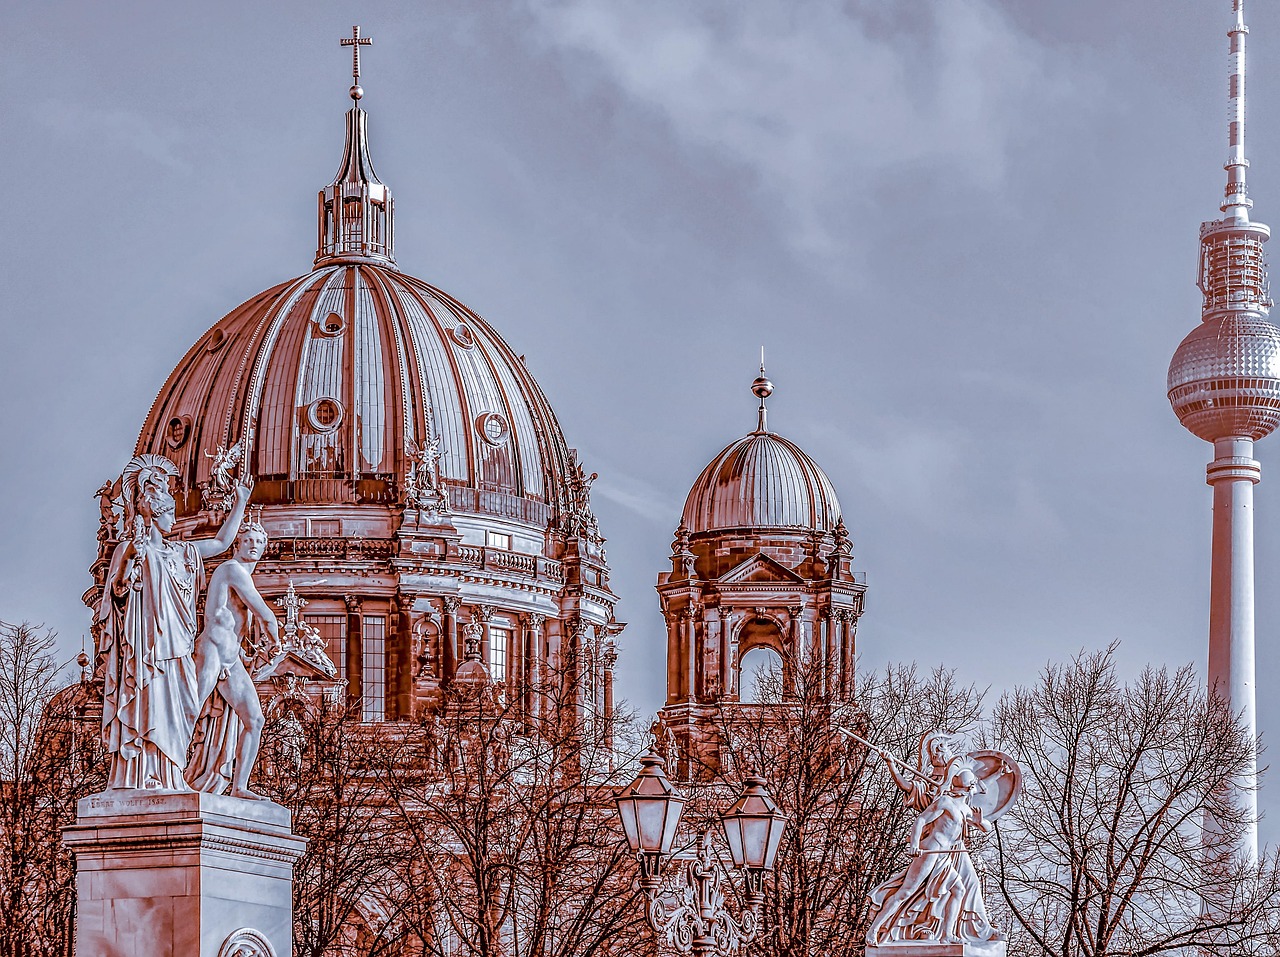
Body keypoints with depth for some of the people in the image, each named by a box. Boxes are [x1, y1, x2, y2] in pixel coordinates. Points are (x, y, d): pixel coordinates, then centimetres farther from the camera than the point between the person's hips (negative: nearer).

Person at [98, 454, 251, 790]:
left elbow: (221, 542, 29)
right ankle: (137, 780, -19)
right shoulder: (131, 549, -1)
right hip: (145, 646, -7)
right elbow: (118, 590, -14)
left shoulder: (179, 552, 20)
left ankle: (166, 781, -3)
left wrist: (240, 503, 29)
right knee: (146, 710, -14)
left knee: (172, 714, 0)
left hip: (175, 649, 7)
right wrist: (129, 558, -29)